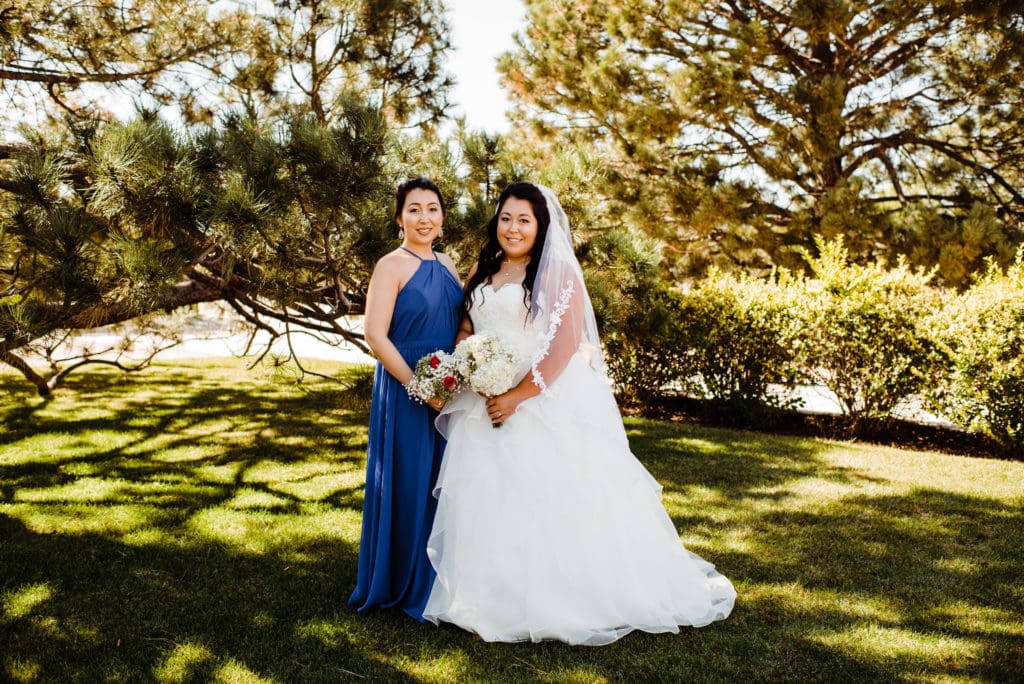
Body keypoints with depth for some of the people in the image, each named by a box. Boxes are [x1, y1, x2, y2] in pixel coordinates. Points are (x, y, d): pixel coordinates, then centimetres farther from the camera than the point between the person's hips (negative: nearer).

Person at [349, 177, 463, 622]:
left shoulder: (447, 265, 11)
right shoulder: (392, 266, -9)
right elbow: (375, 336, -16)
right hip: (405, 390, -6)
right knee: (408, 484, 3)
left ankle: (439, 579, 31)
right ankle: (404, 585, 21)